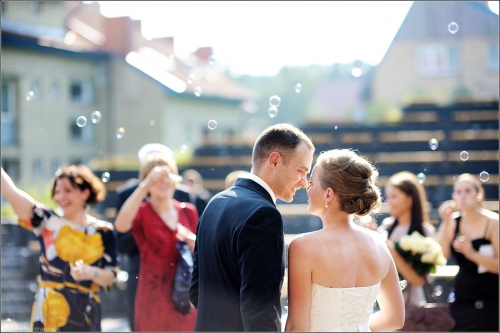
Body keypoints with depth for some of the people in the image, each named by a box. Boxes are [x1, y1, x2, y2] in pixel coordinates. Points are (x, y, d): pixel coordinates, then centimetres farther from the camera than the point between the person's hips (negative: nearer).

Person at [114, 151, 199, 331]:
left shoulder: (188, 211, 7)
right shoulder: (142, 212, -6)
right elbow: (121, 225, -31)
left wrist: (192, 241, -8)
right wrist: (145, 186, -37)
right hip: (155, 301, -4)